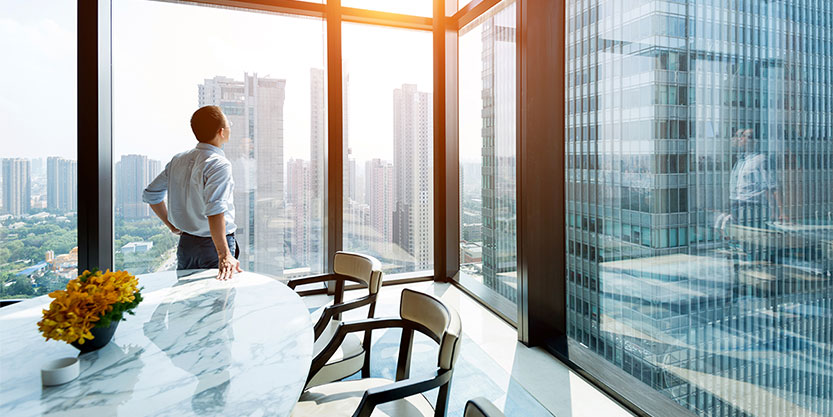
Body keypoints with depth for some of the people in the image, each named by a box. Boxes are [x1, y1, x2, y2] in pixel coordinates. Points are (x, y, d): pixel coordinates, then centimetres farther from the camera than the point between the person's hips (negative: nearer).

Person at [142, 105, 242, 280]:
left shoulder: (178, 160, 6)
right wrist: (225, 255, -32)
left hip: (185, 244, 8)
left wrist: (173, 226, 22)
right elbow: (215, 211, -29)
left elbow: (150, 194, 15)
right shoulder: (219, 164, -18)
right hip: (214, 245, -8)